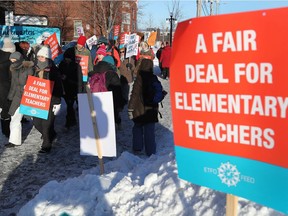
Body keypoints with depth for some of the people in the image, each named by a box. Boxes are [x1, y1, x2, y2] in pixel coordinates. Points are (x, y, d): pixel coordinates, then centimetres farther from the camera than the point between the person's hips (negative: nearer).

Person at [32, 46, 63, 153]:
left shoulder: (54, 71, -11)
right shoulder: (36, 69, 7)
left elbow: (58, 88, -11)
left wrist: (57, 103, -13)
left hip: (50, 101, -6)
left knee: (47, 123, -2)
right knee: (36, 121, 10)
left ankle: (47, 145, 14)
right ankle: (51, 134, 37)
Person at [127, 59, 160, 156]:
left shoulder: (140, 78, -14)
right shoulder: (154, 78, 2)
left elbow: (135, 95, -17)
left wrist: (130, 109, -12)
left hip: (140, 110, -3)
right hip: (152, 109, 3)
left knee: (137, 128, 17)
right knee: (150, 131, 7)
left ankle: (137, 148, 21)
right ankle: (151, 152, 9)